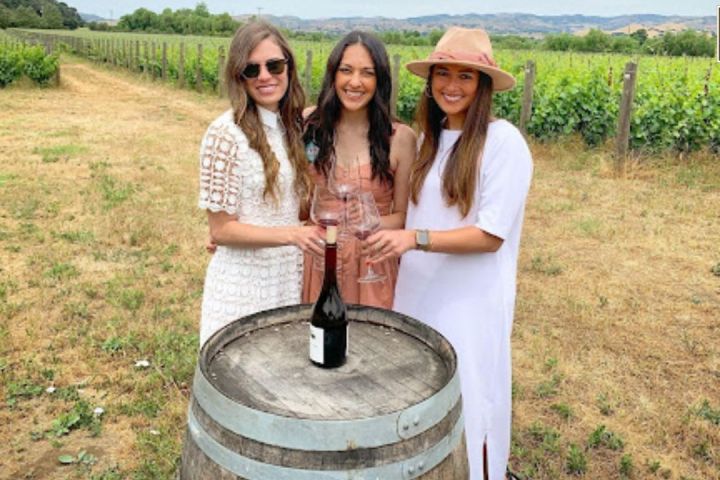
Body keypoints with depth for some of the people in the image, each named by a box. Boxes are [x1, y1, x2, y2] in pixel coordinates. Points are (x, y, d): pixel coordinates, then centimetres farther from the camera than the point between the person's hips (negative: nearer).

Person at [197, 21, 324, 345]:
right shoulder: (225, 134, -16)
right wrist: (291, 234, -26)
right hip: (243, 282, -6)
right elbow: (221, 230, -15)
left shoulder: (293, 125, 3)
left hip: (289, 279, 6)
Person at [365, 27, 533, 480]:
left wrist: (415, 238, -28)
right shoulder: (431, 137, 5)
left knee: (466, 405, 10)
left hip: (472, 301, -6)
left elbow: (492, 235, -19)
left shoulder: (504, 141, -16)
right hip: (420, 293, 6)